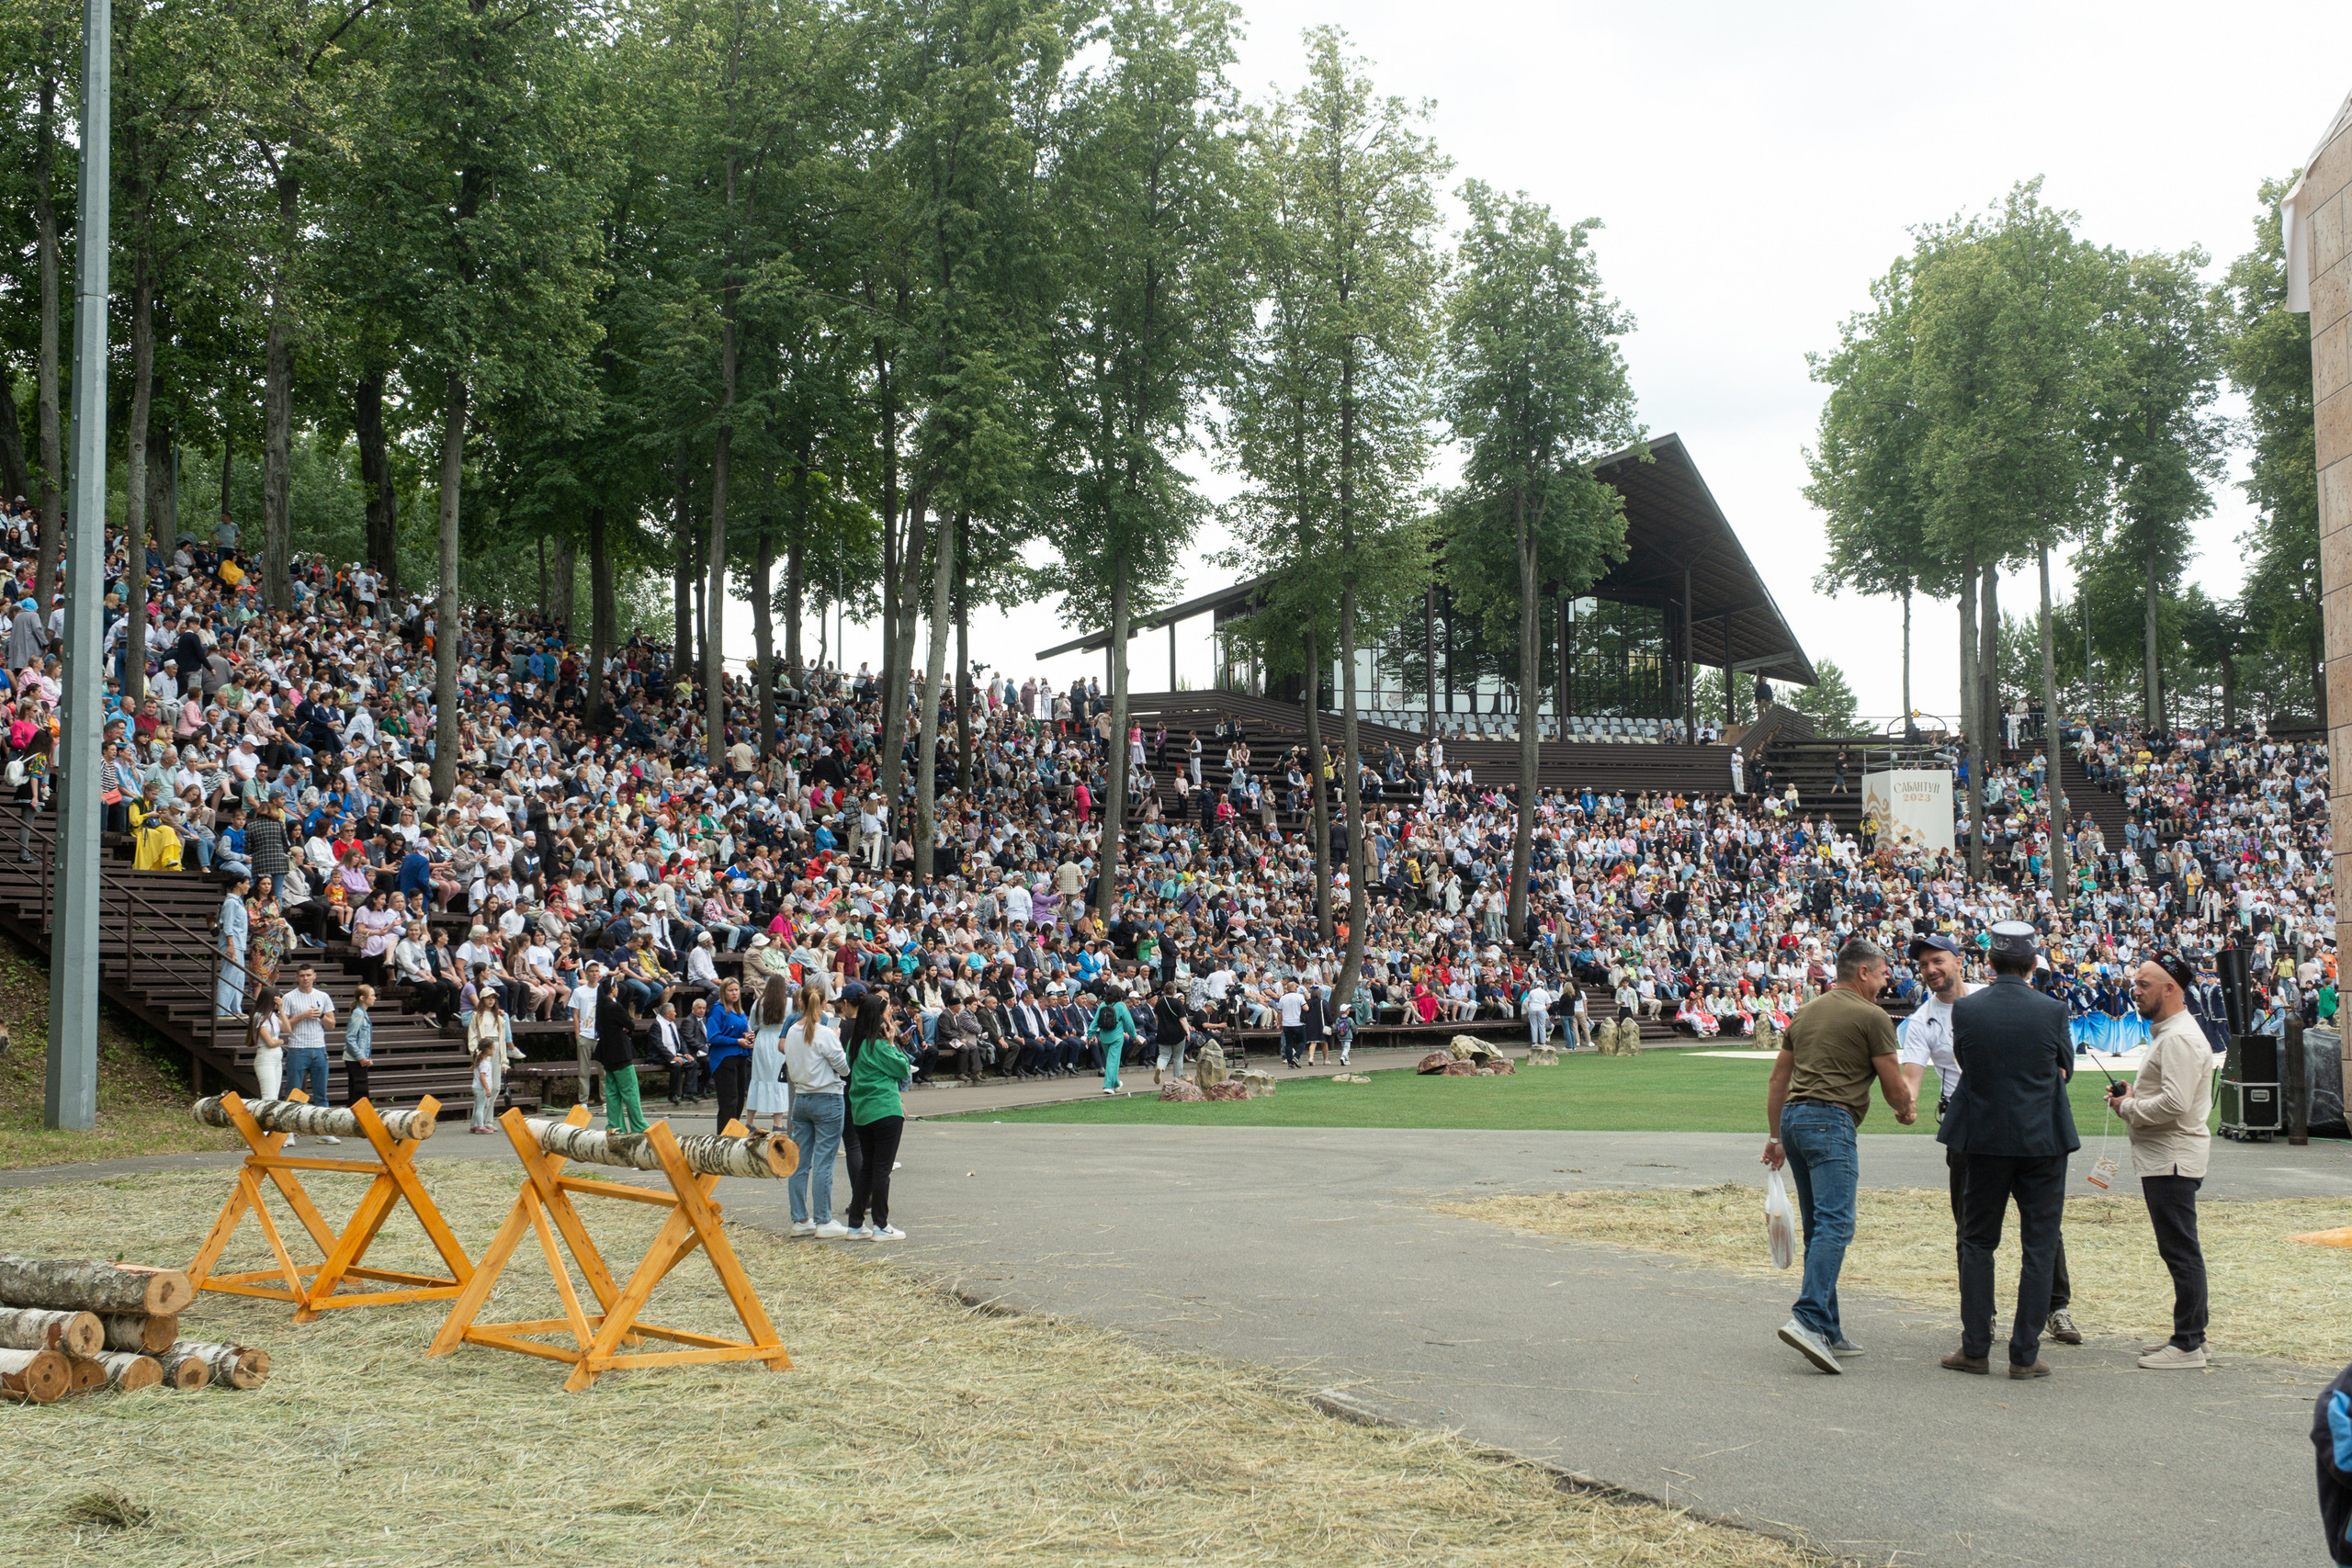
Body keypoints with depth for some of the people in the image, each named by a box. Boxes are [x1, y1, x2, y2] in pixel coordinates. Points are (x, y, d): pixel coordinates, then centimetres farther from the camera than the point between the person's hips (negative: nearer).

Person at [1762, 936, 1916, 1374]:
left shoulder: (1807, 1011, 21)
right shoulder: (1872, 1017, -2)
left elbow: (1779, 1077, 23)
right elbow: (1894, 1088, 0)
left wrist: (1776, 1135, 27)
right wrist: (1905, 1112, 22)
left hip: (1793, 1115, 8)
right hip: (1831, 1121, -8)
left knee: (1819, 1227, 13)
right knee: (1834, 1225, -15)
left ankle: (1828, 1332, 14)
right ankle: (1808, 1320, -30)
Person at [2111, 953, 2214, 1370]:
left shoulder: (2180, 1038, -17)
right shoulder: (2166, 1033, 18)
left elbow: (2175, 1102, -25)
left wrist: (2129, 1107, -11)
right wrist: (2133, 1096, 10)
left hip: (2173, 1159, -11)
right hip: (2163, 1158, 11)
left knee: (2180, 1250, -8)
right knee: (2179, 1250, 14)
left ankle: (2188, 1345, -6)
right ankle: (2188, 1335, 21)